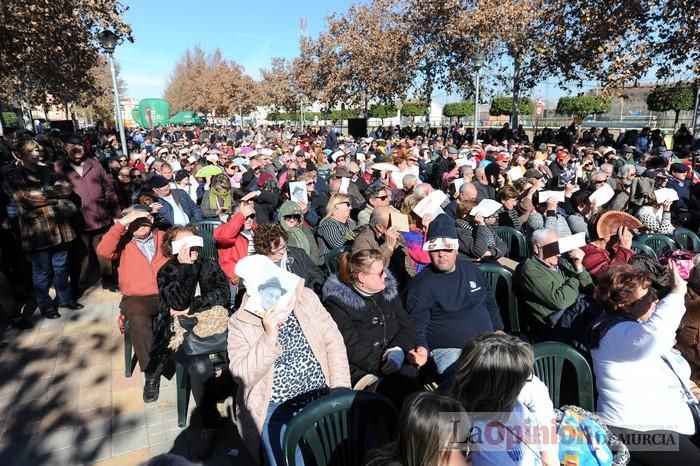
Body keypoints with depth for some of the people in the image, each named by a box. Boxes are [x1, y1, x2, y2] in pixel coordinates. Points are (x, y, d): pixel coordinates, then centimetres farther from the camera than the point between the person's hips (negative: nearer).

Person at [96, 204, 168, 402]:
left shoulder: (165, 238, 12)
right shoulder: (123, 242, 11)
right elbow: (103, 251, -12)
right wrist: (121, 223, -13)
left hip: (166, 295, 1)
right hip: (136, 298, 0)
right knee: (139, 321, -34)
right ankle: (152, 373, -16)